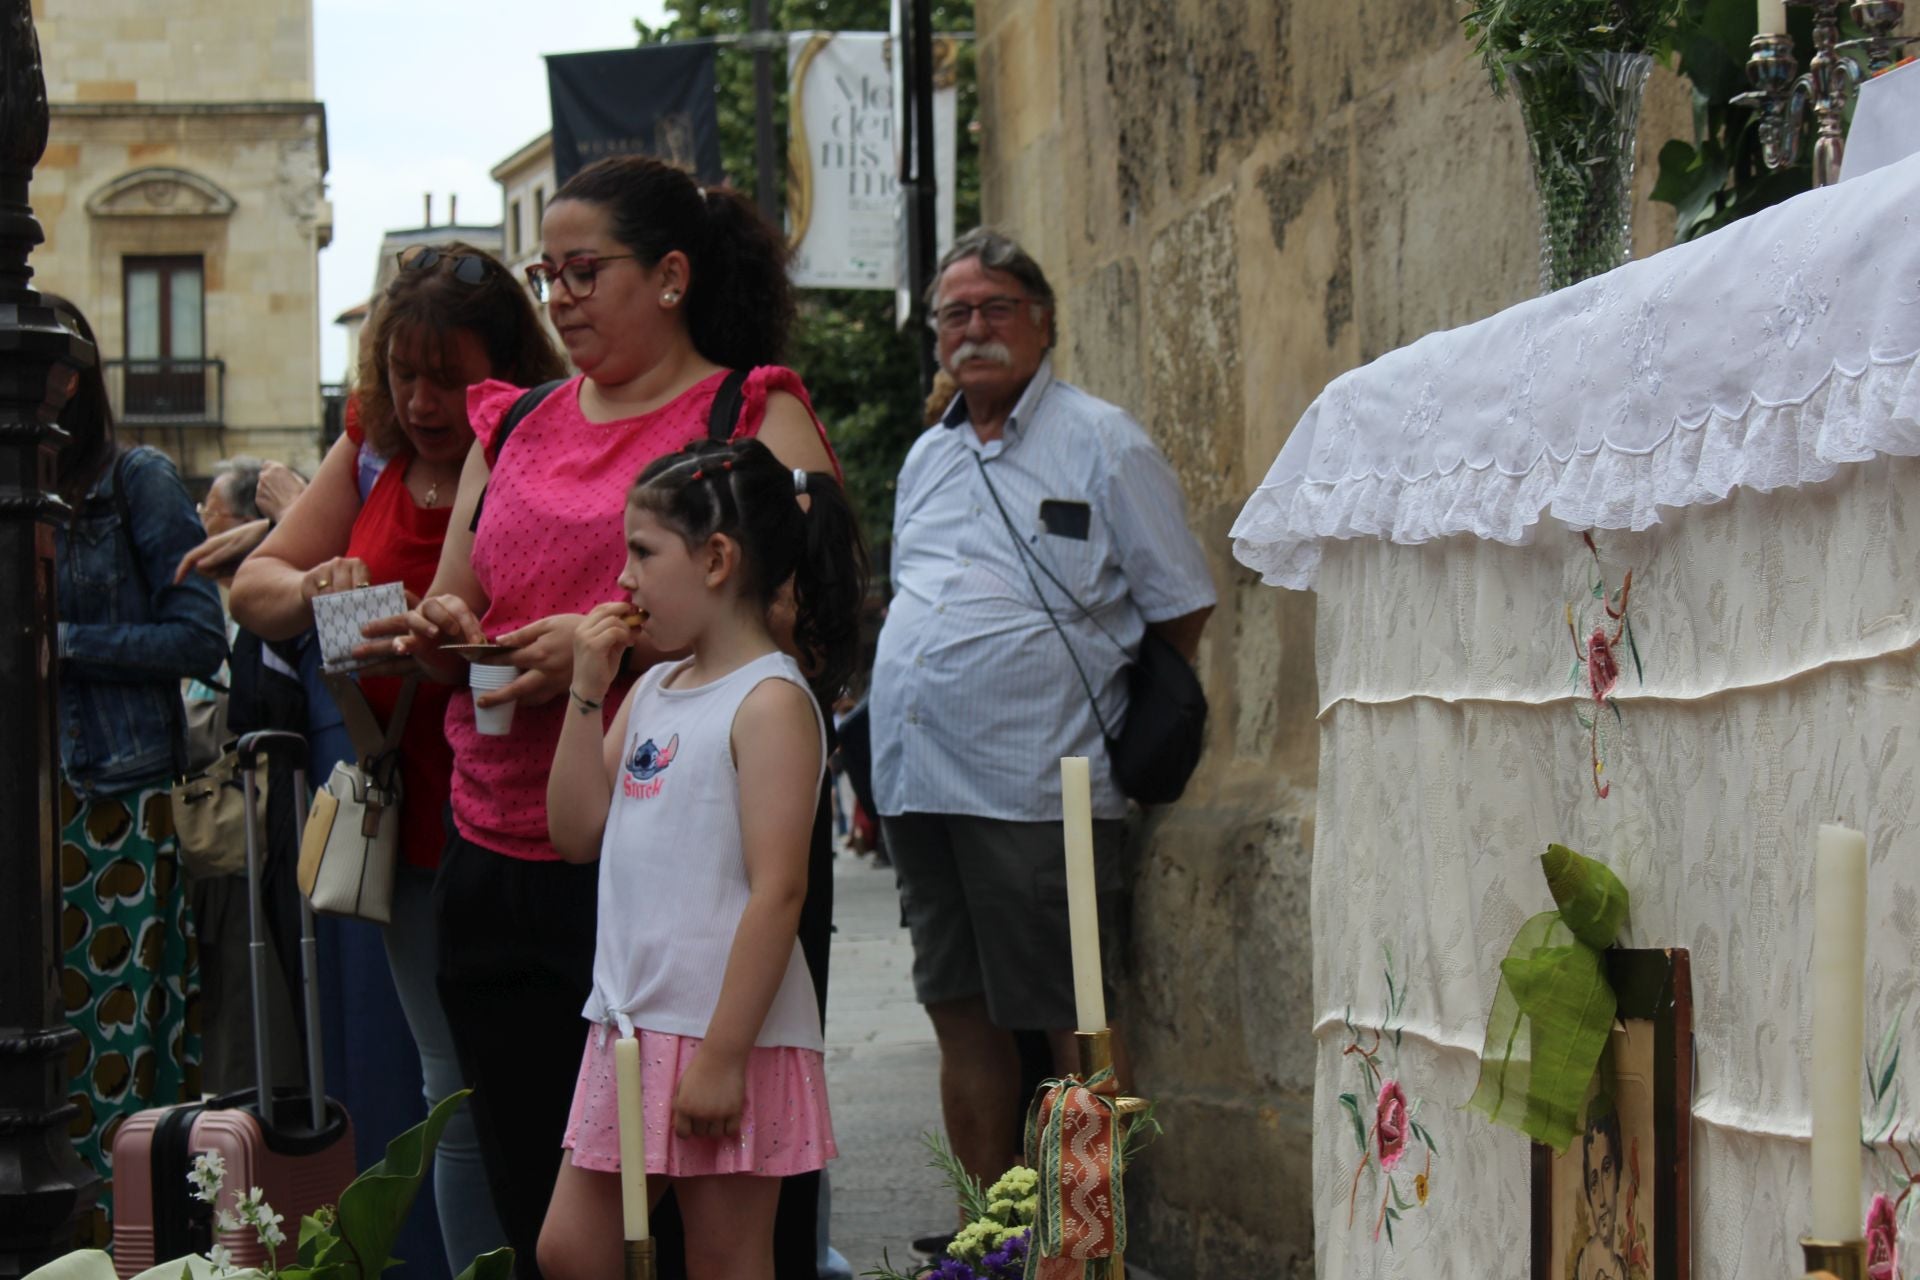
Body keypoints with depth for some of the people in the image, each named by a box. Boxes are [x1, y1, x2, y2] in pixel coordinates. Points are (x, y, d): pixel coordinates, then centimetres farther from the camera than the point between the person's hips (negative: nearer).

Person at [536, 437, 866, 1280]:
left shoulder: (770, 702, -13)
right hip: (630, 1025, 8)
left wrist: (725, 1053, -22)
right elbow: (576, 833, 13)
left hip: (722, 1034, -8)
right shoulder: (652, 691, 13)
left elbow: (777, 890, -19)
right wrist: (587, 695, 5)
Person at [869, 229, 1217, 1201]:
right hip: (917, 781, 7)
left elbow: (1183, 608, 0)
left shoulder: (1100, 442, -1)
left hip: (1037, 783, -7)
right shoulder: (927, 458, 18)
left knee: (1072, 1020, -5)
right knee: (962, 1014, 10)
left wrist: (1119, 712, 4)